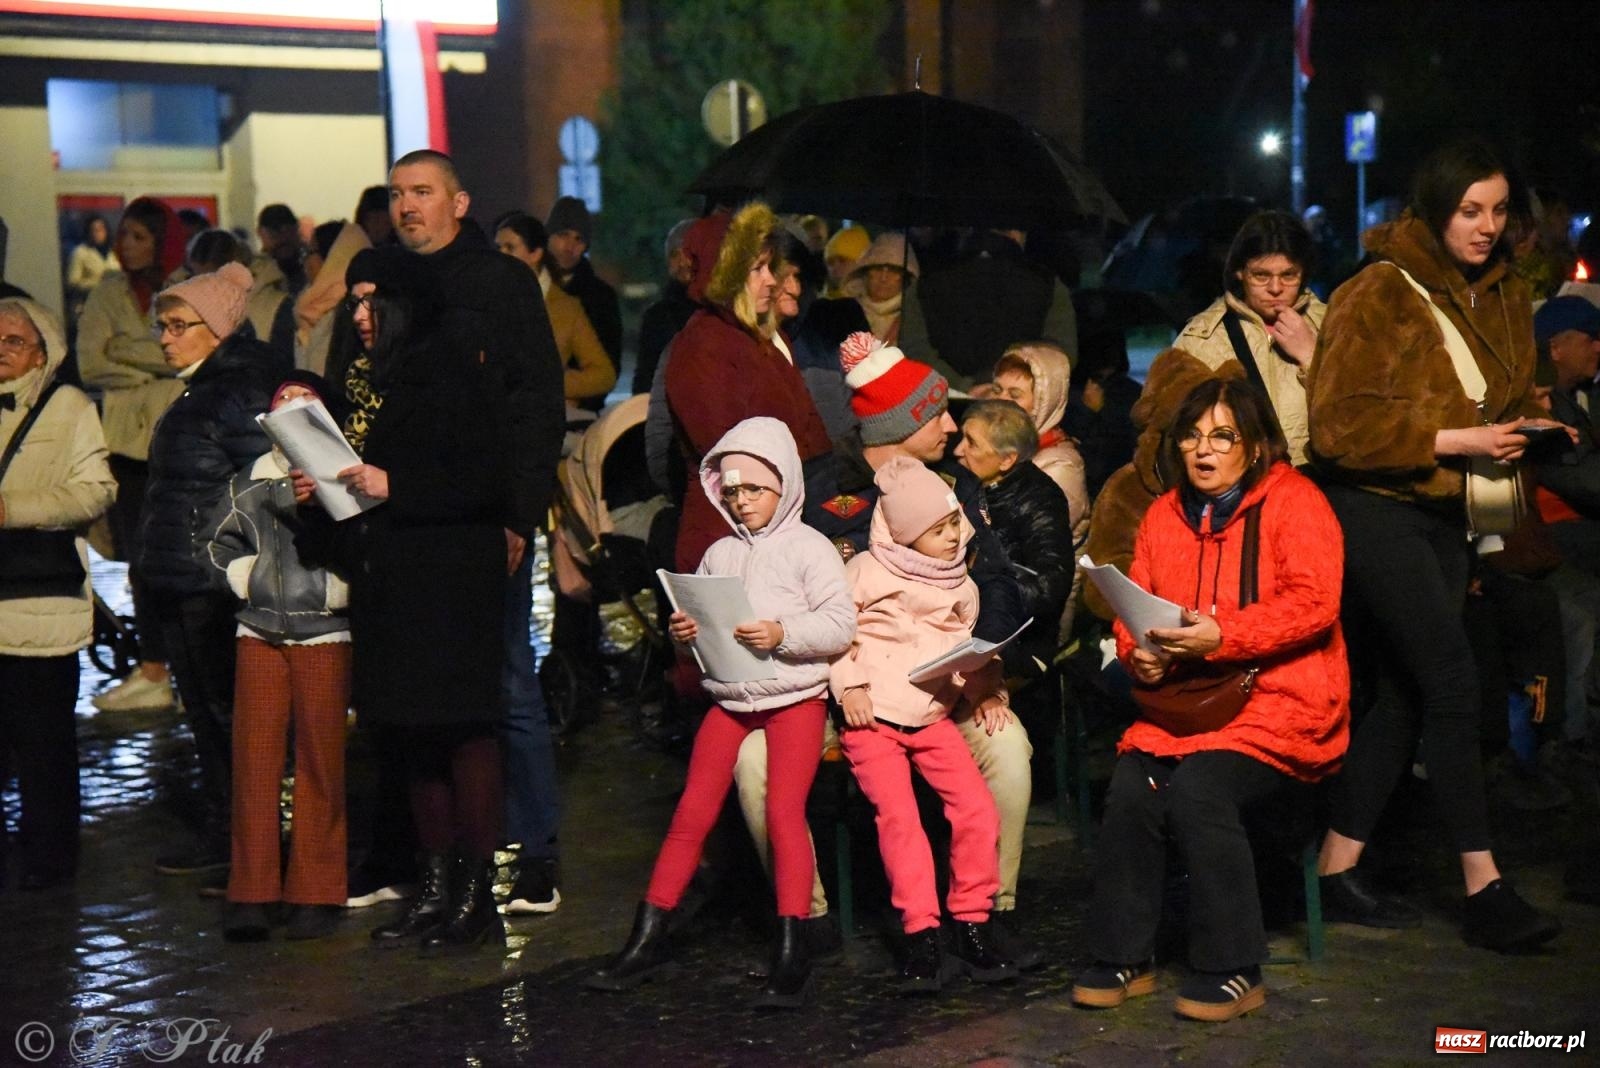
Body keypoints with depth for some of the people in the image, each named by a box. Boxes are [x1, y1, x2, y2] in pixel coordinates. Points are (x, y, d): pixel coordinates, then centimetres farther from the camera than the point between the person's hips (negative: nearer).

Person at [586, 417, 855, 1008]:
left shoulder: (808, 548, -2)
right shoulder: (718, 554, 13)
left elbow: (841, 625, -10)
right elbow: (697, 618, 19)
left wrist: (783, 634, -23)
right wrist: (683, 633, -3)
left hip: (794, 698, -5)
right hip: (728, 699, 5)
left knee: (783, 810, -15)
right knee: (691, 813, 2)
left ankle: (792, 954, -12)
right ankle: (647, 940, 8)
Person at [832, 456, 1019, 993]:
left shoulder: (962, 588, 15)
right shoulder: (867, 571, 1)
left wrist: (986, 692, 6)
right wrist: (850, 685, -9)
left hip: (934, 718, 4)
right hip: (872, 718, -4)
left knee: (977, 807, -13)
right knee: (898, 815, -19)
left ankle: (971, 923, 2)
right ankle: (921, 934, -12)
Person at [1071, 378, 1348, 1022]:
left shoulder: (1293, 499, -1)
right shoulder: (1164, 515, 16)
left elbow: (1313, 603, -14)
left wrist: (1221, 638, -23)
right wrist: (1141, 652, -8)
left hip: (1281, 701, -5)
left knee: (1199, 786, -30)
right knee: (1131, 786, -23)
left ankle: (1233, 971, -16)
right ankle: (1122, 958, -8)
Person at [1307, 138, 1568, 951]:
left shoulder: (1505, 298, 11)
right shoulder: (1379, 295, -12)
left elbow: (1515, 395, 25)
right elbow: (1339, 424, -17)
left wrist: (1528, 427, 1)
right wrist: (1454, 440, -20)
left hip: (1446, 517, 8)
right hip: (1375, 509, -8)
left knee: (1403, 695, 8)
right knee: (1453, 684, -14)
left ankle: (1339, 871, 17)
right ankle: (1485, 891, -10)